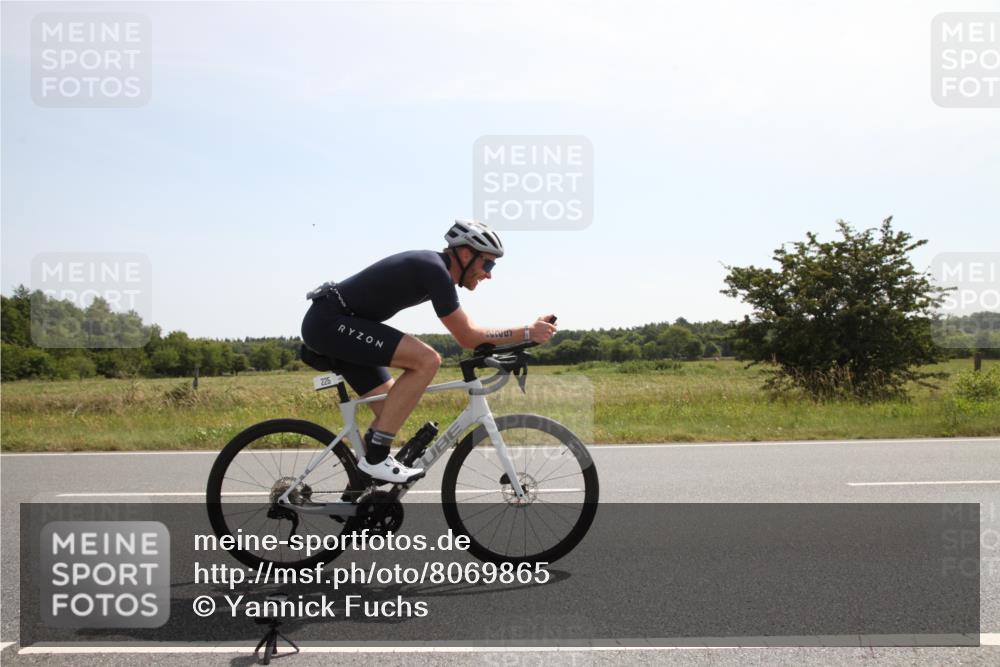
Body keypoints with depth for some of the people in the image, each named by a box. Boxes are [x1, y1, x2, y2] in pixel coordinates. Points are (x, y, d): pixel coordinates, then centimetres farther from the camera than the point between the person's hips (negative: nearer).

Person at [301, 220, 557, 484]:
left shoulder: (432, 267, 13)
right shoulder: (435, 270, -18)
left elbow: (467, 331, 21)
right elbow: (467, 337, -16)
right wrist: (527, 332, -11)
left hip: (326, 325, 10)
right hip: (330, 322, -10)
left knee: (393, 411, 10)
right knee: (426, 360, -21)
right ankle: (375, 456, -16)